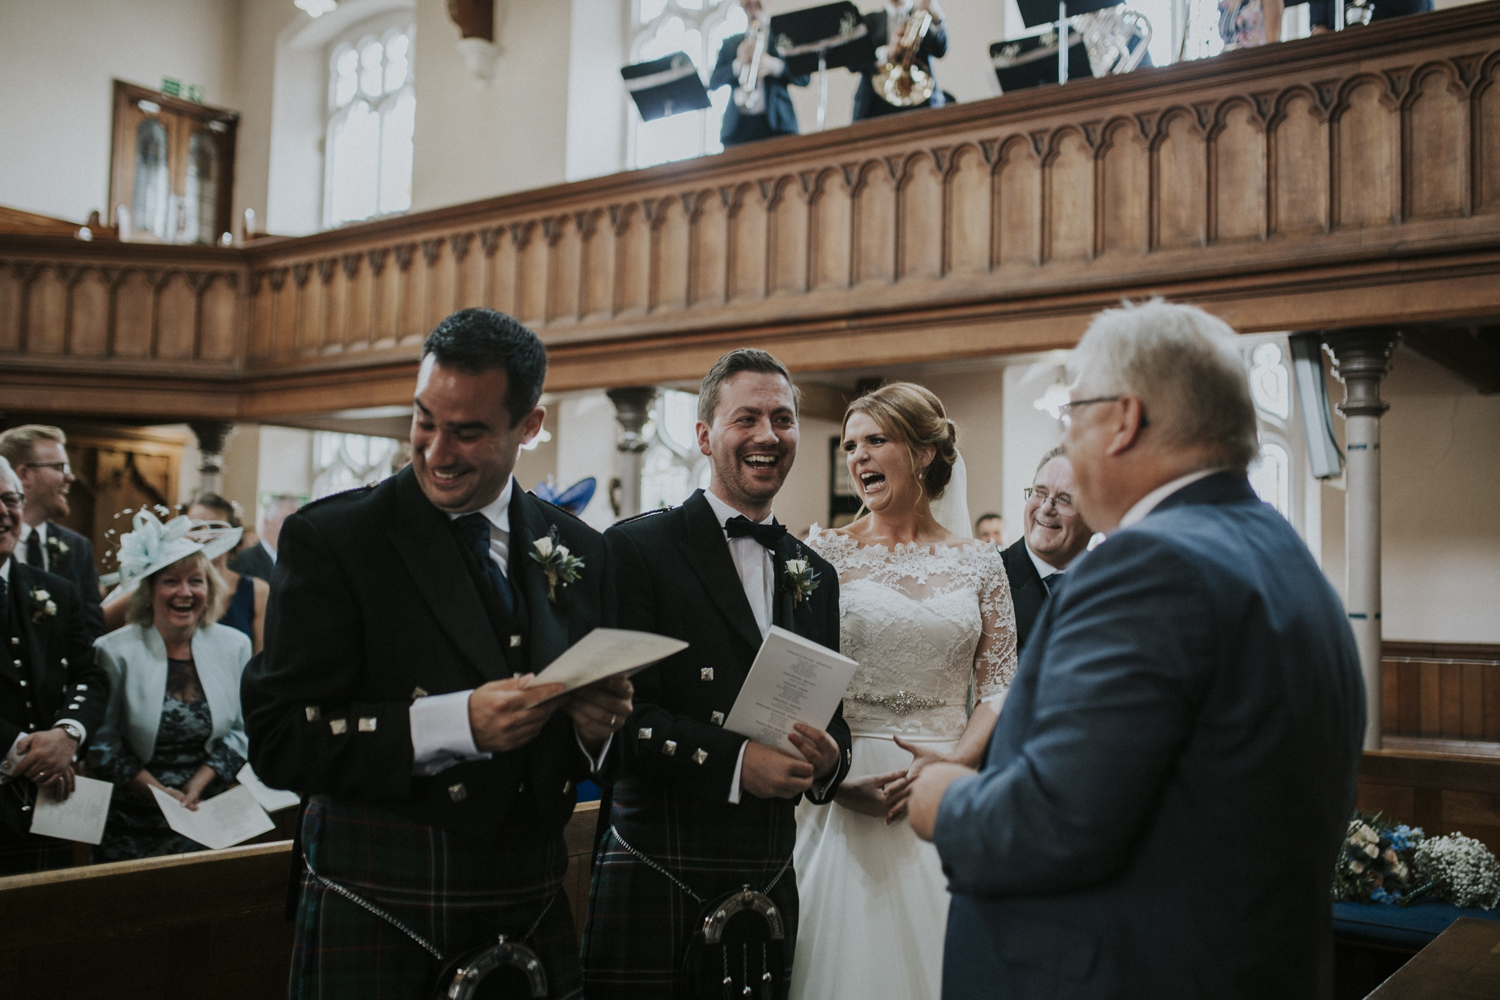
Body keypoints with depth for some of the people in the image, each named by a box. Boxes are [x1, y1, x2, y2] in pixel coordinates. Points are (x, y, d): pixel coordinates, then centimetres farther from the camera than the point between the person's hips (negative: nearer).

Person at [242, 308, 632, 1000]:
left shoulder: (578, 551, 5)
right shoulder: (329, 538, -7)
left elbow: (589, 757, 11)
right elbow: (277, 740, -14)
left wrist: (597, 724, -13)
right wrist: (459, 722, -24)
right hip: (379, 918, -3)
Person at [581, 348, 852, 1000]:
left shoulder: (815, 575, 14)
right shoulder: (636, 548, -4)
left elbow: (830, 713, 16)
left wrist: (829, 757, -6)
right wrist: (736, 761, -21)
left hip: (770, 882, 5)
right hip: (655, 874, -5)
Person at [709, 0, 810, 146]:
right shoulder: (730, 44, 20)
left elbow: (804, 78, 1)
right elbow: (713, 83, 8)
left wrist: (774, 65, -15)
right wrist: (738, 64, -8)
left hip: (774, 123, -2)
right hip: (737, 126, 2)